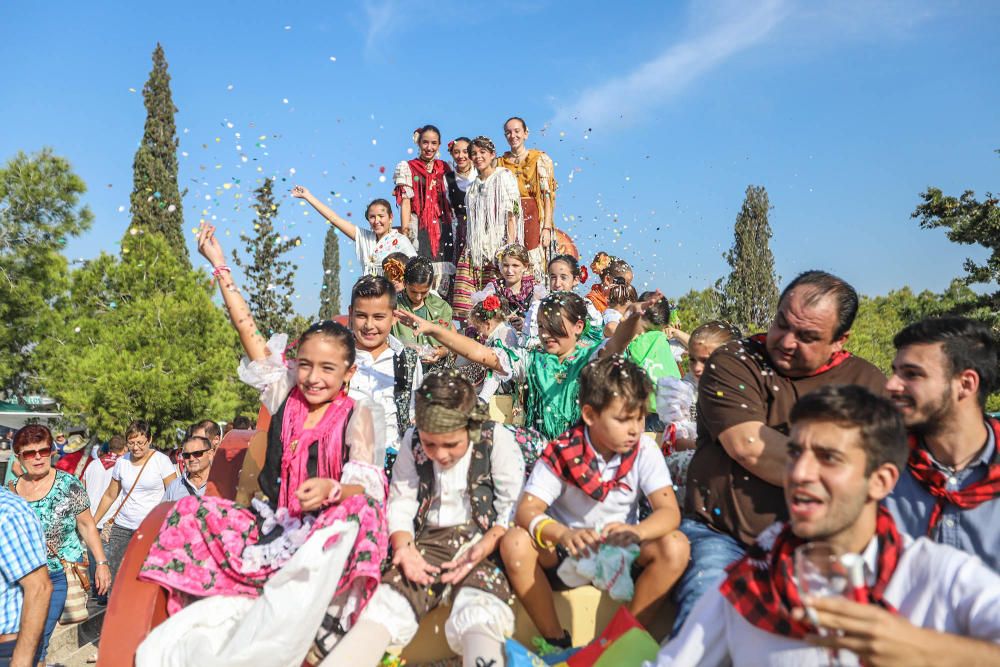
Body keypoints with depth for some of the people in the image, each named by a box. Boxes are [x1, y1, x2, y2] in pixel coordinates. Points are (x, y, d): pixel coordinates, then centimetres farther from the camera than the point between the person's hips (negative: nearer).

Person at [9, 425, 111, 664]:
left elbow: (86, 525, -3)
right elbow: (8, 535, 14)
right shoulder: (11, 490, 3)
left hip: (60, 575, -3)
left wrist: (102, 563, -7)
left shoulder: (68, 484, -7)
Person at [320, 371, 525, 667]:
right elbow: (401, 503, 5)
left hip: (482, 539, -2)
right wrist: (404, 547, -14)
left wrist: (483, 548, -22)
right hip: (430, 541, 3)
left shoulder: (497, 439, -6)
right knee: (389, 600, -22)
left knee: (477, 608, -33)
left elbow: (512, 508, -7)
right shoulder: (412, 441, 5)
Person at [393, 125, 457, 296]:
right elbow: (405, 202, -2)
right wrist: (405, 232, -10)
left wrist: (454, 229, 7)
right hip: (419, 227, -3)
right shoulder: (407, 167, 6)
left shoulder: (444, 168, 15)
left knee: (444, 278, -4)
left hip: (442, 227, 3)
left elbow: (450, 201, 16)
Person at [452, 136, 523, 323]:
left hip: (497, 247, -6)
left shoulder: (504, 177, 4)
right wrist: (467, 247, 13)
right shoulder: (473, 186, 23)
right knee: (466, 307, -5)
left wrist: (510, 247, -15)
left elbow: (512, 214, -6)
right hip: (474, 249, 6)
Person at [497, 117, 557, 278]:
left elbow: (548, 196, -2)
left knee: (534, 268, -11)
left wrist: (547, 228, -11)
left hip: (533, 217, -3)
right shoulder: (500, 163, 14)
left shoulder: (540, 159, 4)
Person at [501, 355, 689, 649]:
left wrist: (636, 531, -44)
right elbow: (526, 510, -23)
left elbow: (669, 511, -20)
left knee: (675, 547, -27)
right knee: (515, 543, -29)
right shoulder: (561, 453, -16)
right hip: (568, 549, -1)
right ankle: (556, 641, -10)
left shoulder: (645, 451, -12)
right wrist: (563, 534, -46)